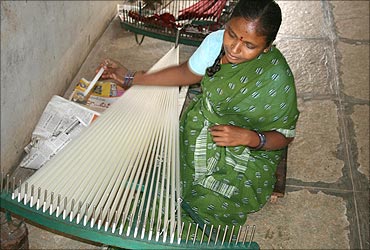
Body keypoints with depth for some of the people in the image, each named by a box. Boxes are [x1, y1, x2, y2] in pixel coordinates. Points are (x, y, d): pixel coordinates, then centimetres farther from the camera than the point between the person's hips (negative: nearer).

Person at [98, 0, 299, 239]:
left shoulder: (277, 80, -28)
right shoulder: (216, 41, -16)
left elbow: (285, 136, -14)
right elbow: (186, 73, 3)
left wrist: (249, 137, -34)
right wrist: (129, 78, 1)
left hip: (248, 153, -5)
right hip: (202, 124, 5)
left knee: (201, 208, -17)